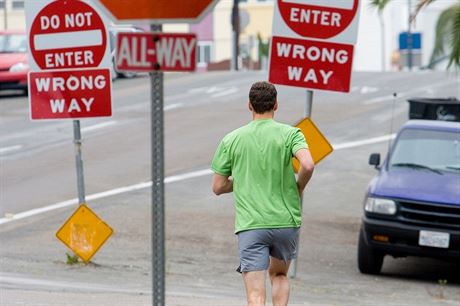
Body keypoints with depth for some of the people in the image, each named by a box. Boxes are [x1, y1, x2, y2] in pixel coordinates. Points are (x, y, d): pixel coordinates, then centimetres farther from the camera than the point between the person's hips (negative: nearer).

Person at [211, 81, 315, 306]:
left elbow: (217, 187, 6)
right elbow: (308, 165, -18)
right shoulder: (290, 134, -1)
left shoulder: (231, 140, 3)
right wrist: (299, 187, 2)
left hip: (250, 226, -1)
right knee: (279, 275, 27)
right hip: (287, 222, 1)